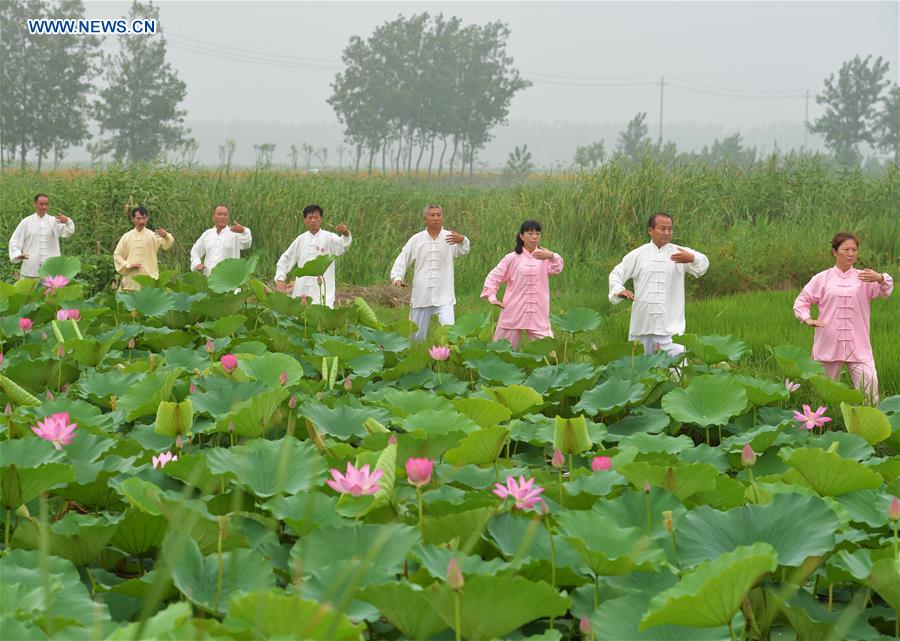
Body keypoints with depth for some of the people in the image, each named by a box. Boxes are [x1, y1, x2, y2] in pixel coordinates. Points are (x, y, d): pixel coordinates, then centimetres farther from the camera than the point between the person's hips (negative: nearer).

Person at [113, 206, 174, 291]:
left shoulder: (153, 236, 2)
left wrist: (166, 236, -36)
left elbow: (167, 245, -14)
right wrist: (128, 265, -5)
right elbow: (117, 255, 11)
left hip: (149, 279, -2)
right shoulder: (127, 237, 9)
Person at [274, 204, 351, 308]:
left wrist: (346, 235, -47)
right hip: (302, 291, 4)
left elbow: (342, 245, -25)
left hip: (323, 291, -4)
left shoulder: (328, 238, -3)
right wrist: (280, 279, 5)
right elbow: (285, 259, 17)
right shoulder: (301, 239, 9)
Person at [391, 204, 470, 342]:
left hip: (444, 296, -2)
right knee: (417, 335, 10)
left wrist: (462, 240, -42)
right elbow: (402, 260, 8)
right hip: (421, 296, 2)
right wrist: (397, 277, -9)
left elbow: (462, 251, -19)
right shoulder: (416, 240, 6)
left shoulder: (450, 238, -1)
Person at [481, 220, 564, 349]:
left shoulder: (544, 256, 6)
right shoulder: (512, 258, 6)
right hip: (513, 313, 0)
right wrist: (491, 297, -5)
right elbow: (493, 277, 10)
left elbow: (556, 269, -14)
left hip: (538, 315, 0)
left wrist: (552, 256, -35)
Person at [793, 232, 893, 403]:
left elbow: (885, 290, -12)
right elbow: (801, 301, 12)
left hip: (858, 346, -1)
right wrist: (808, 319, -8)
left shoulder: (863, 277, 5)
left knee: (870, 391, -10)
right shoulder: (822, 279, 6)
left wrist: (879, 278, -35)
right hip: (829, 344, 1)